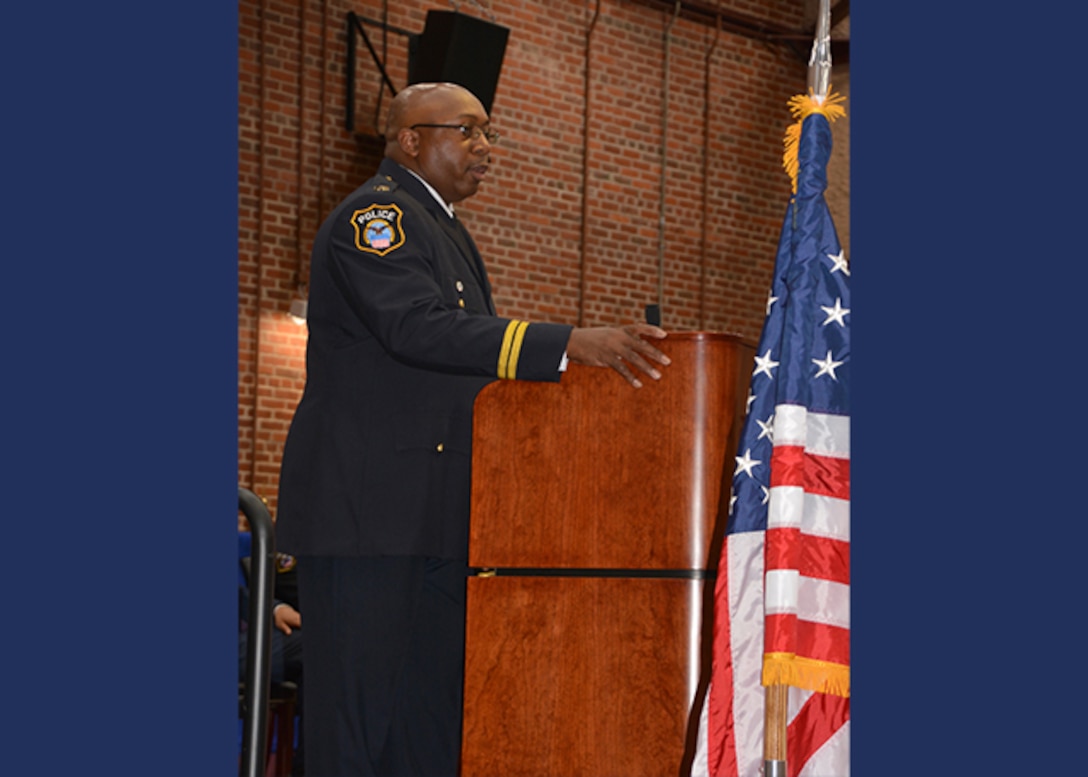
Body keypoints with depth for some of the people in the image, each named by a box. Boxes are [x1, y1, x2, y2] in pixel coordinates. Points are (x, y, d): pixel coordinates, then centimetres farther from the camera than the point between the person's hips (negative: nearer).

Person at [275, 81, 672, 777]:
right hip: (369, 505, -10)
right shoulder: (375, 216, -9)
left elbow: (464, 355, 22)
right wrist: (570, 345, -33)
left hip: (431, 512, 10)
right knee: (360, 716, -9)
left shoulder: (442, 229, 23)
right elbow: (420, 327, -25)